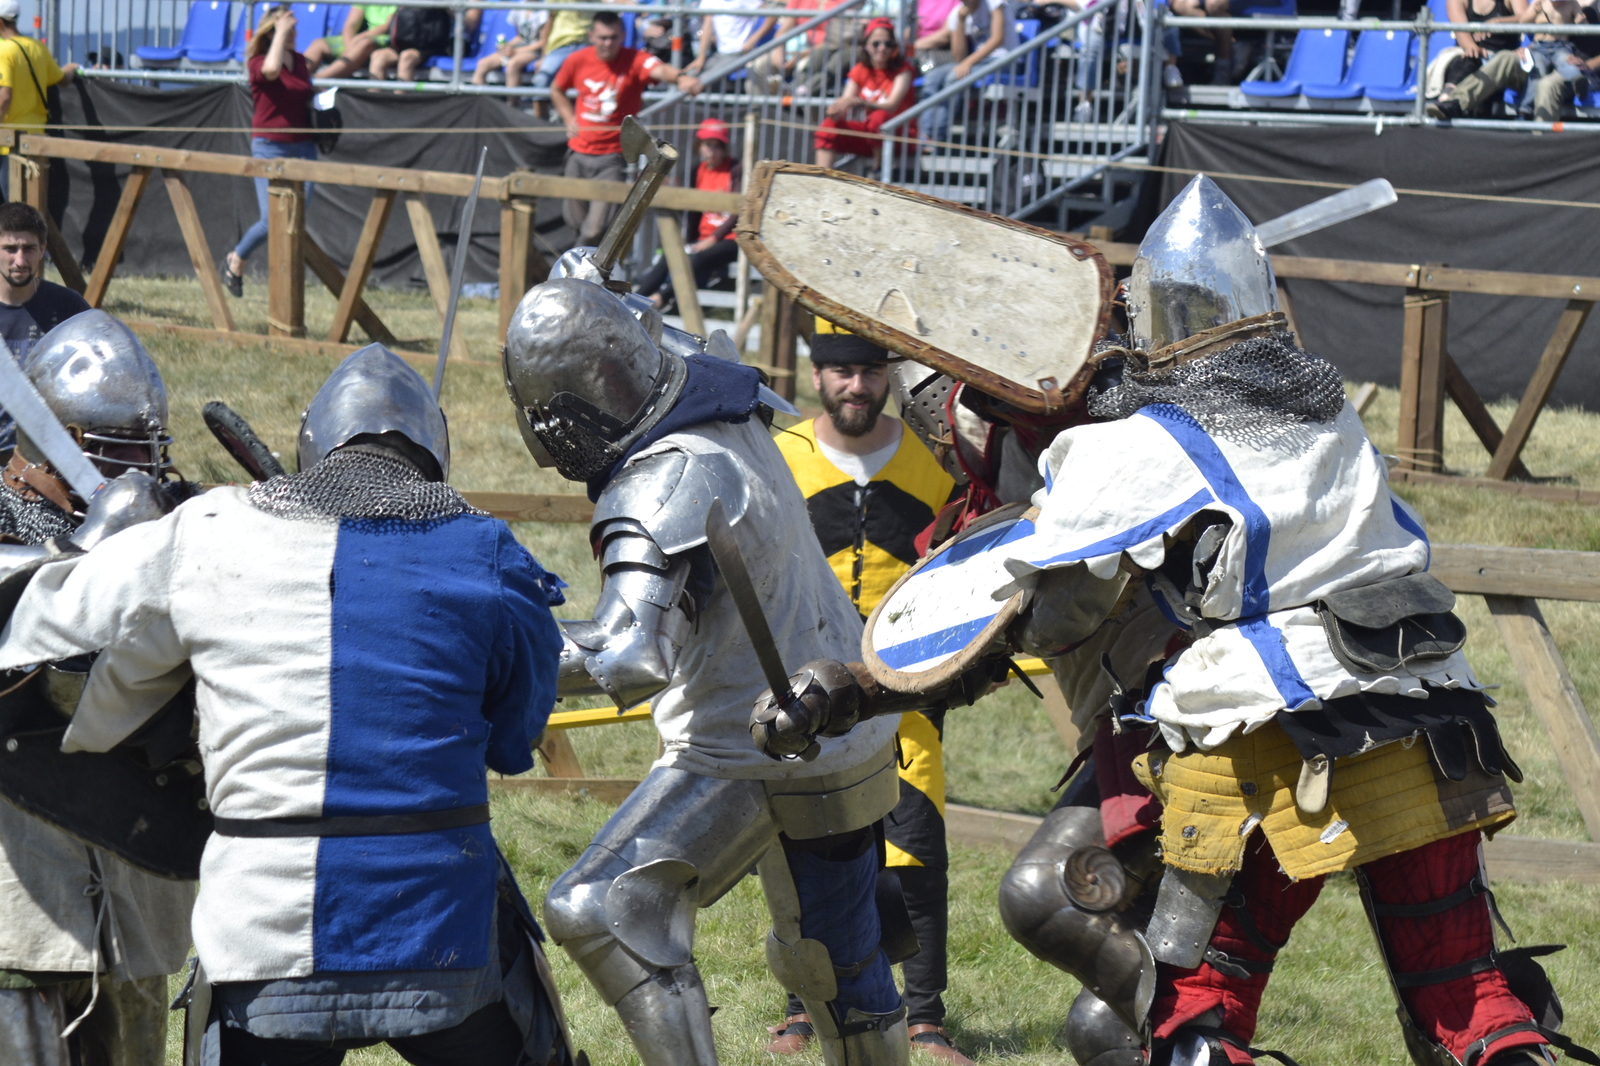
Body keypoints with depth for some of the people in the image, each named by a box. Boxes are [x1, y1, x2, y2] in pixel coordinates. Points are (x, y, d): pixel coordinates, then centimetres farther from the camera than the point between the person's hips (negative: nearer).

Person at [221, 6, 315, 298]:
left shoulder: (301, 61, 13)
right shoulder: (257, 62, -6)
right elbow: (271, 69, -31)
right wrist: (280, 31, -20)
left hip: (303, 145, 5)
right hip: (269, 146, -5)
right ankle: (235, 260, 16)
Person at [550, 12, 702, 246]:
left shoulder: (634, 60, -15)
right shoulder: (577, 61, -3)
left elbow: (660, 70, -38)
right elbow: (557, 91, 19)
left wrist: (680, 77, -60)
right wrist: (570, 120, 4)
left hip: (612, 156, -4)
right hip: (579, 152, 4)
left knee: (595, 230, -12)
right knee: (575, 221, 16)